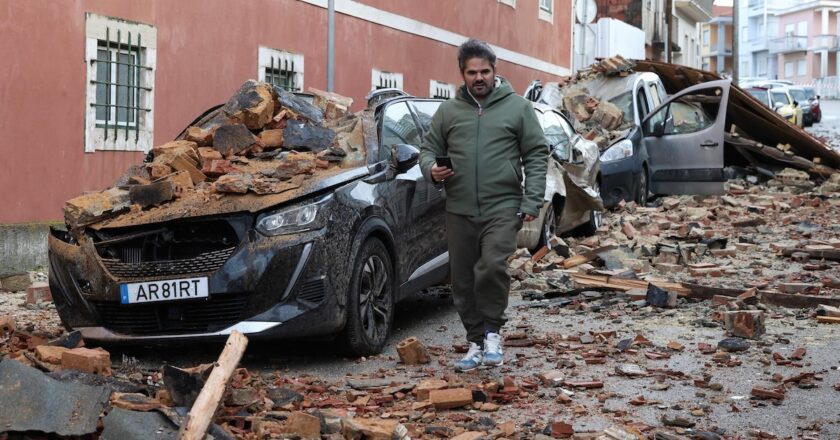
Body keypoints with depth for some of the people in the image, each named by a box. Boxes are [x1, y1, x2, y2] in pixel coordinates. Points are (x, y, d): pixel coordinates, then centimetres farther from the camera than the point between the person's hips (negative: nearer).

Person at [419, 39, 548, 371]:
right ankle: (476, 343, 22)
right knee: (463, 281, 7)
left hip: (503, 208, -3)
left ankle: (492, 332, -3)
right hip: (460, 211, 4)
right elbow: (428, 150, 16)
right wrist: (432, 169, -8)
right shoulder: (448, 111, 10)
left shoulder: (517, 107, 3)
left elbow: (537, 156, 2)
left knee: (492, 266, -22)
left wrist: (531, 201, -7)